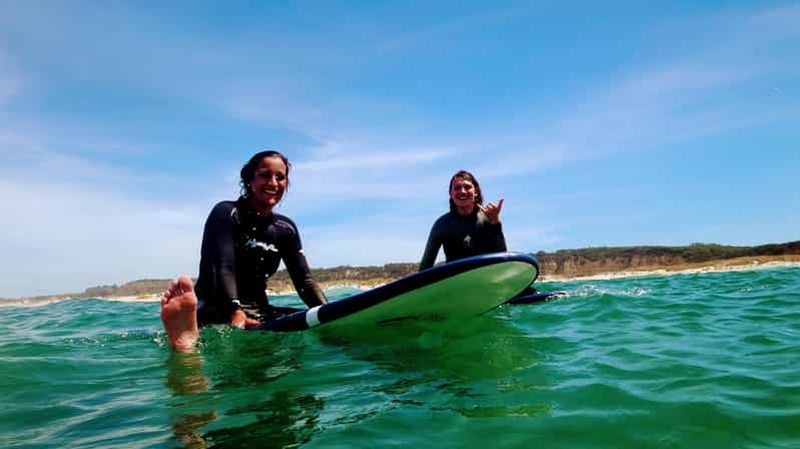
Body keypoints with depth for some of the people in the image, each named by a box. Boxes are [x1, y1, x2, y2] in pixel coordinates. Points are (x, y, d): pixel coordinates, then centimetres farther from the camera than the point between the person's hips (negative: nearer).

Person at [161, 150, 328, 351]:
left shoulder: (286, 228, 9)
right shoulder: (225, 213, -7)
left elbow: (304, 280, 2)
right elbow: (224, 268, -22)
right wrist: (235, 312, -40)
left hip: (257, 311, 8)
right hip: (216, 308, -7)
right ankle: (185, 333, -73)